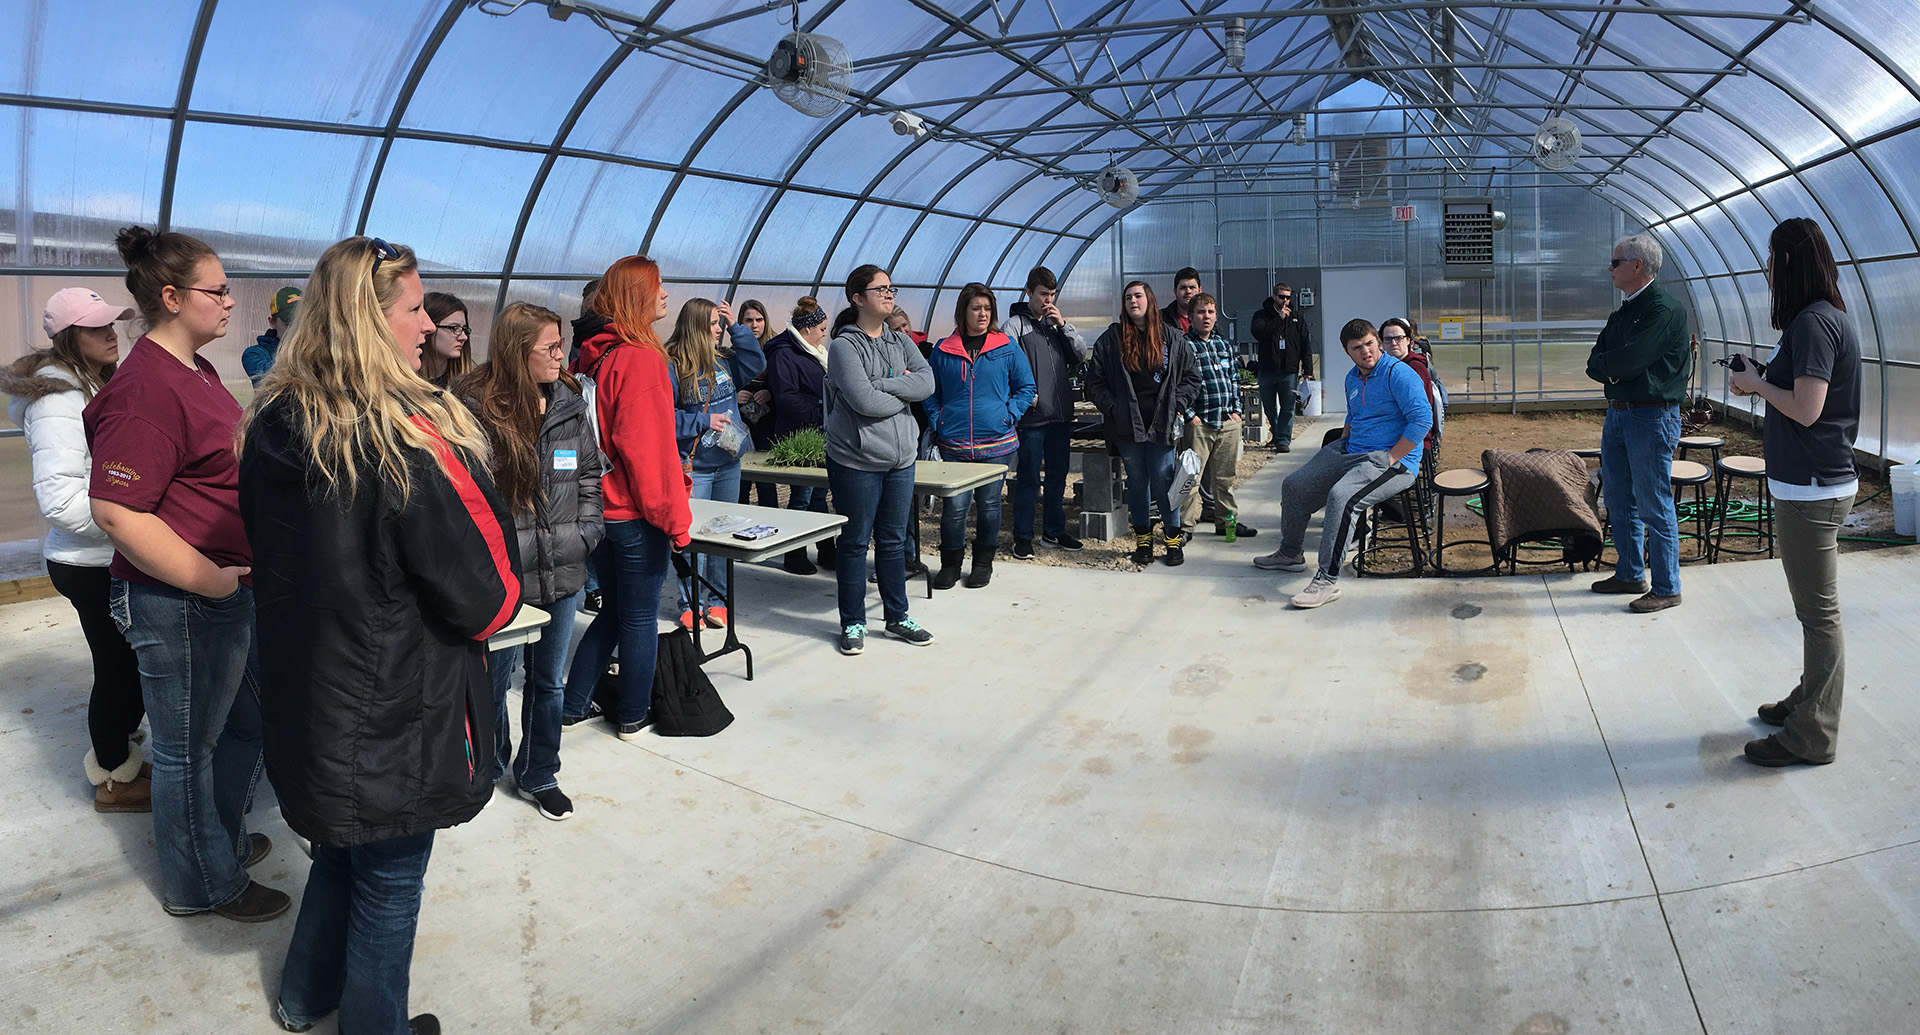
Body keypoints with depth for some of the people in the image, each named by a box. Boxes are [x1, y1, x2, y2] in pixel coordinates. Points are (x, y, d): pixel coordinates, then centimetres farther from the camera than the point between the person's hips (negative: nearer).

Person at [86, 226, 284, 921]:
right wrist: (209, 579, -23)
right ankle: (202, 885, 28)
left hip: (227, 587, 10)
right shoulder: (146, 387, -22)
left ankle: (226, 837, 45)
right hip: (180, 604, -10)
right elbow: (116, 510, -27)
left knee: (245, 725, 24)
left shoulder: (195, 370, 10)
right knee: (190, 746, 9)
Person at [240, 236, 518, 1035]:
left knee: (345, 844, 28)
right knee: (390, 879, 13)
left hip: (305, 695, 8)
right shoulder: (407, 439, -25)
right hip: (395, 711, -7)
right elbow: (482, 596, -22)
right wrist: (498, 600, -1)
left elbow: (273, 555, 11)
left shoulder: (271, 426, -3)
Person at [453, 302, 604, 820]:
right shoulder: (475, 408, -13)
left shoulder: (570, 405, 5)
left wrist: (585, 533, 2)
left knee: (549, 680, 17)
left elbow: (590, 474, 12)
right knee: (495, 677, 11)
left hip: (564, 571, 5)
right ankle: (489, 768, 36)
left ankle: (538, 775, 35)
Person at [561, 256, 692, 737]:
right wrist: (675, 517, -15)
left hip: (599, 507, 8)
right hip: (634, 514, -8)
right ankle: (633, 715, 20)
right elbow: (650, 448, -20)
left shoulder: (596, 355, 7)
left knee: (614, 610, 20)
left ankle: (573, 706, 26)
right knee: (640, 617, 7)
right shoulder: (642, 359, -18)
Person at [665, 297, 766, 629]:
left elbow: (757, 363, 11)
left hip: (729, 464, 6)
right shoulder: (671, 367, -11)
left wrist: (735, 328, 3)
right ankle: (691, 604, 10)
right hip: (694, 467, -6)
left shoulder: (723, 361, 7)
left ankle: (718, 599, 23)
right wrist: (704, 422, -15)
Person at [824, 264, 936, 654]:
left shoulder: (900, 342, 10)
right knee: (855, 542, 5)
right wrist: (903, 393, -6)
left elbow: (927, 381, -6)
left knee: (894, 541, 14)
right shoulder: (845, 345, -9)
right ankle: (853, 622, 17)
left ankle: (897, 615, 27)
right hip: (856, 461, -6)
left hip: (900, 459, 6)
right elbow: (863, 400, -21)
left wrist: (882, 385, -16)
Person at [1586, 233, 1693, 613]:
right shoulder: (1622, 313, 16)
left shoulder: (1666, 309, -13)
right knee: (1617, 500, 15)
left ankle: (1666, 588, 5)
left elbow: (1629, 361, -22)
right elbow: (1594, 363, 10)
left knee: (1654, 506, -4)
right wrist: (1612, 368, -10)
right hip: (1617, 413, 9)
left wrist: (1604, 363, -3)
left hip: (1652, 416, -9)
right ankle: (1630, 574, 28)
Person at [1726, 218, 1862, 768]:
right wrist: (1762, 382, 9)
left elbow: (1805, 409, -24)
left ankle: (1812, 736, 6)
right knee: (1816, 607, 20)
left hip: (1811, 489, -10)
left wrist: (1756, 383, -9)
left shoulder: (1813, 323, -18)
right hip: (1822, 481, 10)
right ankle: (1810, 700, 34)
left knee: (1818, 612, -2)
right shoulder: (1832, 317, 13)